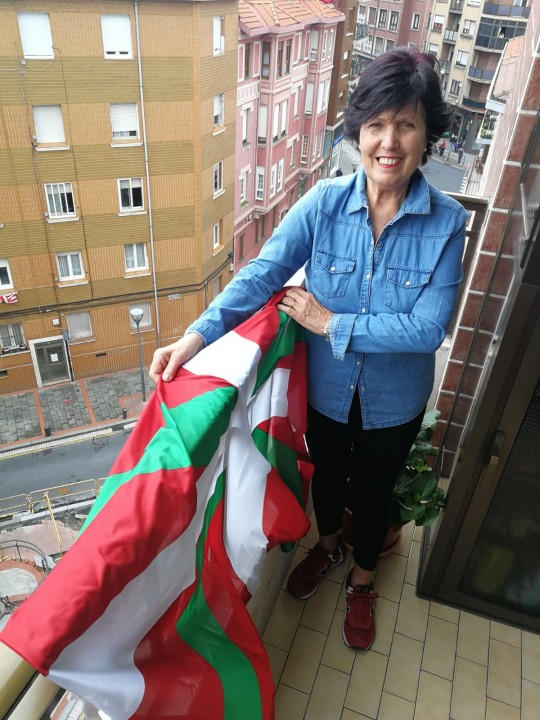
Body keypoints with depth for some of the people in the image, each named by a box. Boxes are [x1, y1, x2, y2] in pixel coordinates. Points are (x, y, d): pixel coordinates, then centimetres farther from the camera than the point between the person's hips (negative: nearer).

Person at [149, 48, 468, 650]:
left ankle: (362, 580, 54)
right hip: (326, 386, 1)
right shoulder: (325, 202, -16)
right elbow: (262, 273, -20)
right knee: (326, 474, 26)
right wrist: (195, 337, -32)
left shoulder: (446, 222, -19)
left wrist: (331, 322, -24)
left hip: (394, 398, -1)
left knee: (373, 490, 22)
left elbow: (429, 328, -24)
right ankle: (328, 545, 61)